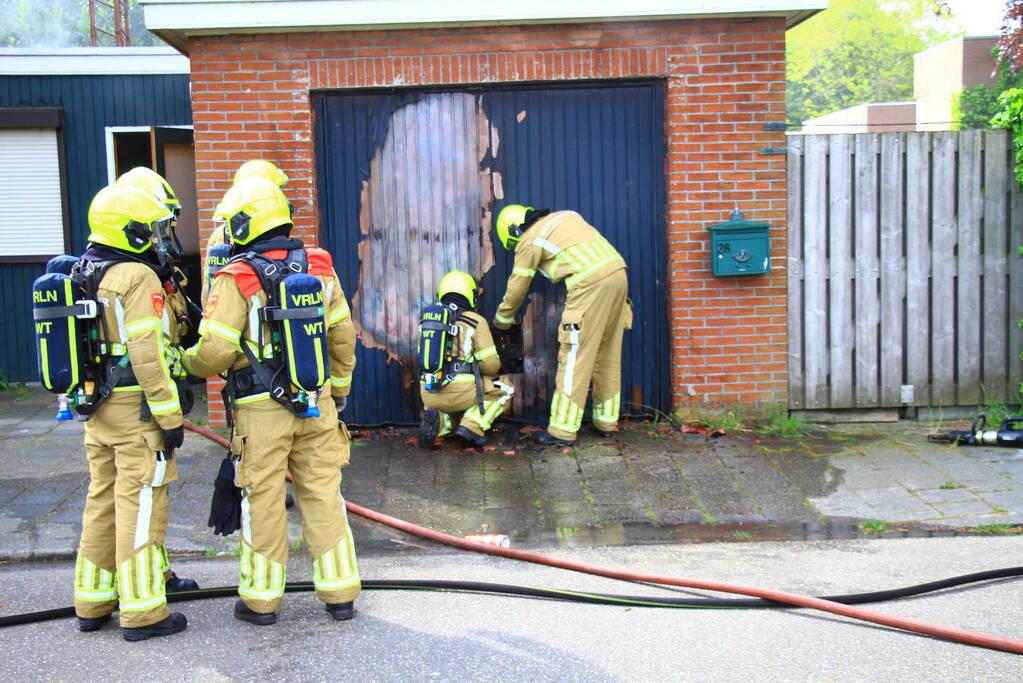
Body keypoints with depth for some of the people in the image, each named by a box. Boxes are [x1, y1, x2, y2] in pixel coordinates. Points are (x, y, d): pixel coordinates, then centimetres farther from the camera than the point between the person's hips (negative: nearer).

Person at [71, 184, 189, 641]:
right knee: (139, 506, -3)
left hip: (98, 411, 9)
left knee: (102, 502, 16)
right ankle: (142, 612, 4)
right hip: (136, 410, -9)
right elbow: (146, 355, -20)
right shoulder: (137, 277, -15)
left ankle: (93, 603, 26)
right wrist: (171, 417, -17)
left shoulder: (82, 275, 13)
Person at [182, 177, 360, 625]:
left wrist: (189, 362, 7)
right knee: (323, 496, 11)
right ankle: (340, 593, 17)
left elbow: (216, 351, -15)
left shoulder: (236, 279, -11)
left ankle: (261, 598, 19)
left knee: (263, 502, 7)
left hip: (262, 411, -4)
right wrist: (339, 389, 21)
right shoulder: (319, 269, 4)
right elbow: (343, 336, 9)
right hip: (317, 406, 4)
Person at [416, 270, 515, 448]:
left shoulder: (428, 320, 15)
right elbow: (490, 364, -4)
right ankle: (472, 426, -3)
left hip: (429, 394, 5)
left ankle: (437, 421, -2)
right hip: (460, 391, -5)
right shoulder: (476, 322, -1)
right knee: (505, 389, 19)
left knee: (452, 418, 35)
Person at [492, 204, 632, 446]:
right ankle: (606, 422, 25)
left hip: (590, 282, -8)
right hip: (618, 272, 8)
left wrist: (502, 320, 29)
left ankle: (563, 431, 1)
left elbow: (516, 290, 13)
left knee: (575, 358, -3)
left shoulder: (529, 241, 5)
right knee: (608, 355, 16)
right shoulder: (564, 216, 25)